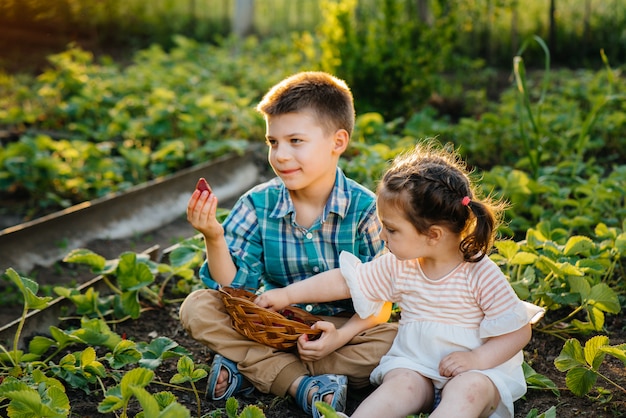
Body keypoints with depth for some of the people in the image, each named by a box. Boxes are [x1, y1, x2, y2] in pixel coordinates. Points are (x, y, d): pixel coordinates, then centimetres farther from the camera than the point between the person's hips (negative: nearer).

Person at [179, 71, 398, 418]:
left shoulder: (365, 209, -15)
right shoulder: (257, 205, -8)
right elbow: (235, 285, -11)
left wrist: (341, 336, -30)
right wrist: (214, 239, -28)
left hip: (342, 326, -1)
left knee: (393, 341, -30)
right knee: (197, 307, -17)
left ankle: (250, 367, -22)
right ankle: (300, 382, -25)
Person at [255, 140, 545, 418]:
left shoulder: (481, 275, -13)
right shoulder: (398, 267, 1)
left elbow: (518, 332, -9)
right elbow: (344, 281, 9)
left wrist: (477, 359, -22)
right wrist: (287, 295, 11)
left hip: (481, 369, -3)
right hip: (415, 364, 3)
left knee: (468, 390, -35)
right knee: (400, 383, -29)